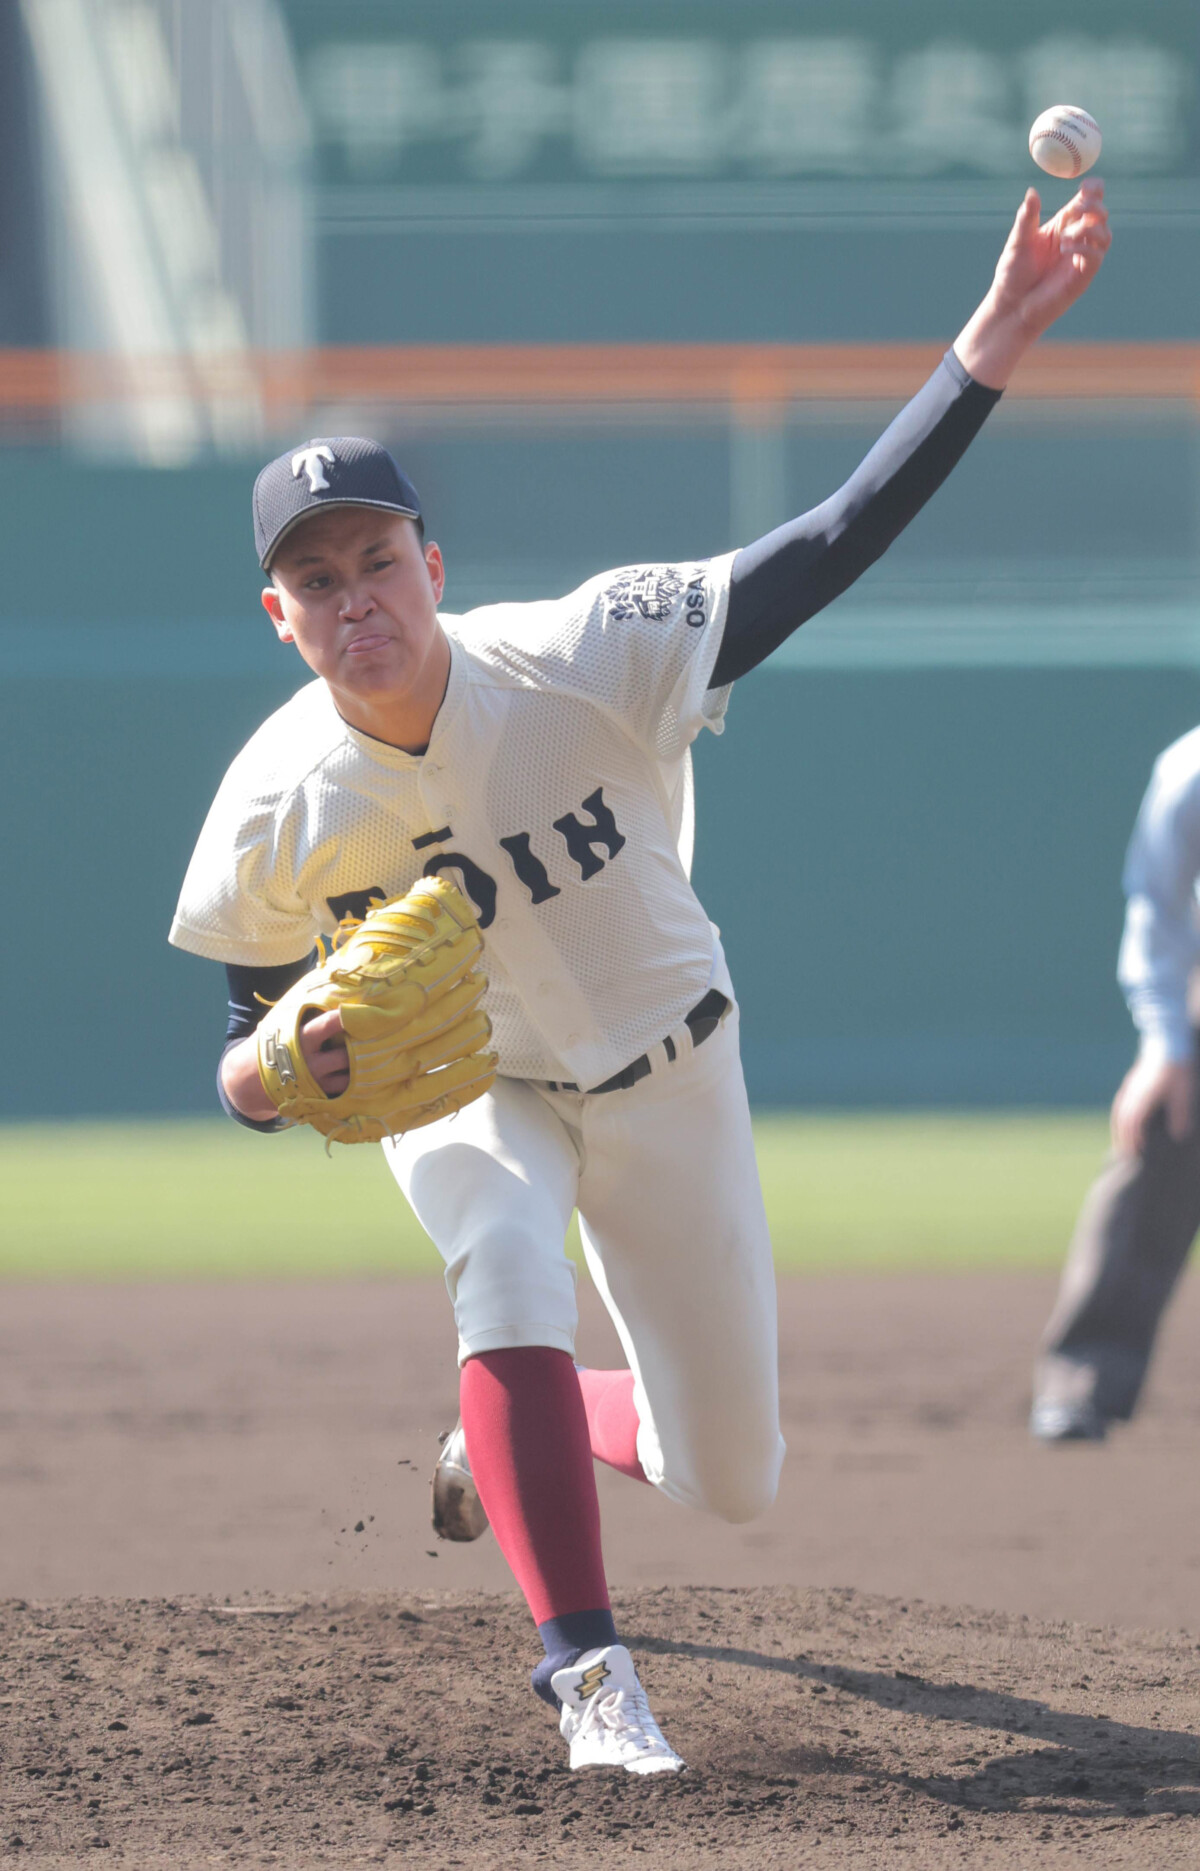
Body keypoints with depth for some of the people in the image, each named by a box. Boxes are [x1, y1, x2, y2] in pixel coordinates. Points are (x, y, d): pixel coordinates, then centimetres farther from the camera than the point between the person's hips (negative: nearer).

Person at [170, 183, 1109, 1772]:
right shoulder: (277, 810, -24)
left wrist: (993, 345, -49)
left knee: (734, 1482, 6)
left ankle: (501, 1443, 41)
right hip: (458, 1088, -1)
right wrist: (272, 1069, -36)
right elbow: (245, 1060, -10)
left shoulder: (585, 663, -31)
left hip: (665, 1077, 1)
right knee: (510, 1260, -37)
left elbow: (834, 547, -37)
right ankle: (585, 1668, -34)